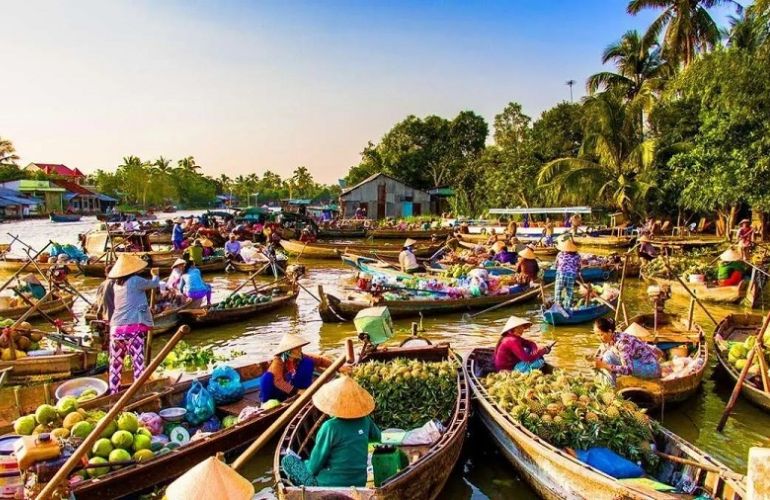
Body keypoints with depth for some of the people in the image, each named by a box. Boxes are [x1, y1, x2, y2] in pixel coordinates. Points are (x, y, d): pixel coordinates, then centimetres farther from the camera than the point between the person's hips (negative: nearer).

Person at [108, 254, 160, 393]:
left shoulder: (117, 285, 14)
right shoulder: (135, 280, -4)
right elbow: (154, 284, 12)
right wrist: (155, 274, 31)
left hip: (116, 329, 7)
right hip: (133, 328, -7)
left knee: (115, 365, 13)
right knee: (138, 364, -4)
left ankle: (113, 395, 19)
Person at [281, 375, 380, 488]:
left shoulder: (330, 427, -21)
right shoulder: (364, 420, -6)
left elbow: (313, 467, -13)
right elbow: (377, 437, 18)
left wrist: (310, 465, 8)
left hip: (330, 486, -5)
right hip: (359, 484, 6)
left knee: (287, 459, 9)